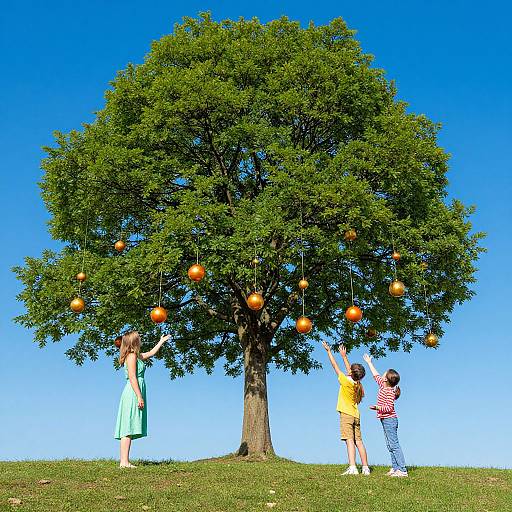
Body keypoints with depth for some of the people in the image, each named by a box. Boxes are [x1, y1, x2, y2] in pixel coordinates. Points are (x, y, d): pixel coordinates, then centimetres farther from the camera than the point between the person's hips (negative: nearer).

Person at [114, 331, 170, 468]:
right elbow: (132, 378, -16)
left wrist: (161, 341, 47)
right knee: (129, 427, -13)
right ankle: (124, 461, -16)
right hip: (133, 394, -10)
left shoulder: (137, 356, 19)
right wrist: (139, 397, -20)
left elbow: (151, 353, 37)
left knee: (129, 429, 4)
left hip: (133, 395, 10)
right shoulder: (132, 356, -8)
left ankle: (124, 461, 3)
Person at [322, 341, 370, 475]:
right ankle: (365, 468, 11)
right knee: (359, 441, 9)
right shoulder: (358, 384, 8)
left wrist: (328, 351, 3)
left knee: (350, 440, -15)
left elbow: (335, 366, -5)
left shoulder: (346, 381, -12)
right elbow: (349, 369, 24)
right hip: (356, 415, 7)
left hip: (346, 414, -7)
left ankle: (352, 468, -24)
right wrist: (344, 356, 34)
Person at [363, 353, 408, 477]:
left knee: (394, 445, -10)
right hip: (386, 421, 10)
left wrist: (377, 407, -27)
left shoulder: (389, 391, -16)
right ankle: (395, 468, 12)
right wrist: (369, 363, 31)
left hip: (389, 420, -10)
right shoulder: (383, 387, 10)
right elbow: (376, 375, 24)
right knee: (390, 445, 10)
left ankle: (402, 470, -10)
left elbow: (389, 408, -23)